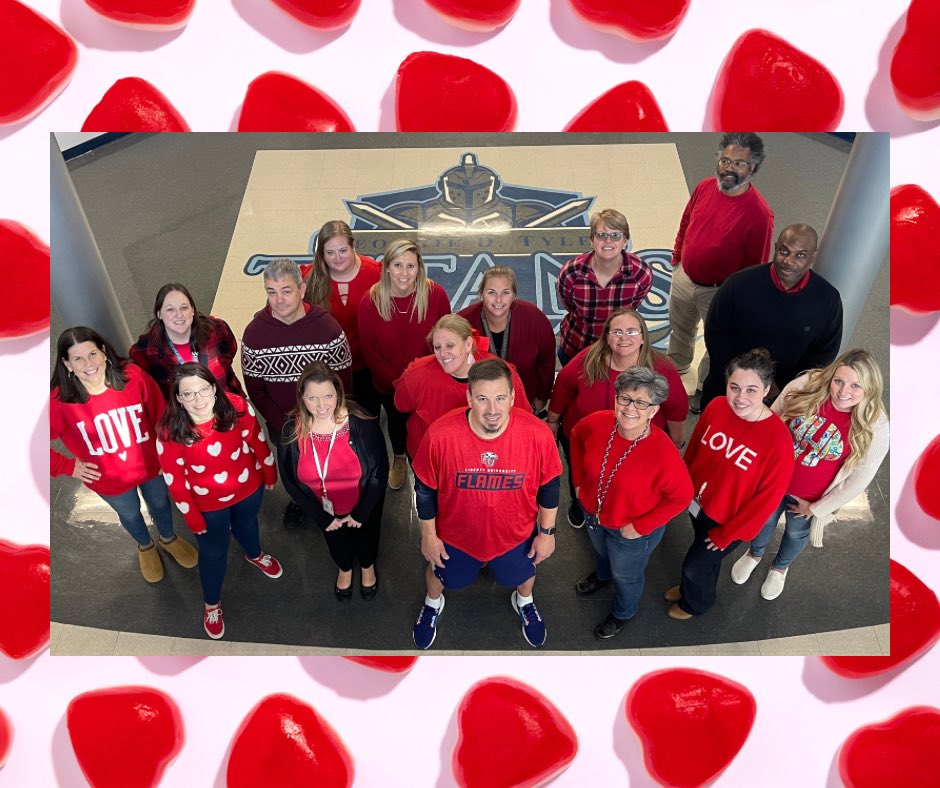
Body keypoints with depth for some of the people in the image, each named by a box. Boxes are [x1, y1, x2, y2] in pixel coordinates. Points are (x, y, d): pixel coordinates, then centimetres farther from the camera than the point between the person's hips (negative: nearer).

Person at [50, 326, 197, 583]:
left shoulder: (133, 376, -26)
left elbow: (160, 414, -11)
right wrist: (67, 466, -11)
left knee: (160, 503, 28)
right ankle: (145, 547, 62)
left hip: (150, 463, 1)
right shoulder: (59, 402, -27)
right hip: (110, 478, 0)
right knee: (130, 514, 28)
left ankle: (168, 538, 62)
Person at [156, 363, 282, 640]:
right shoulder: (170, 431, -30)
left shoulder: (236, 407, -28)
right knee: (213, 553, 20)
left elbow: (258, 442, -10)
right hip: (208, 503, -2)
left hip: (248, 488, 2)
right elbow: (174, 479, -18)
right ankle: (212, 604, 49)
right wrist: (192, 518, -10)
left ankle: (255, 555, 69)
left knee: (247, 524, 33)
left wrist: (270, 475, 3)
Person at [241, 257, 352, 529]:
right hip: (281, 427, 2)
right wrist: (283, 425, -15)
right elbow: (255, 389, -9)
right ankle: (298, 500, 57)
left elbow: (343, 382, -13)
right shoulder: (255, 332, -15)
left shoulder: (327, 327, -20)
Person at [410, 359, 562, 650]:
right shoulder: (441, 435, -32)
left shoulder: (538, 434, -30)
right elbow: (425, 489, -14)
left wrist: (547, 531, -1)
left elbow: (548, 486, -11)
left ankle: (524, 603, 69)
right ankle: (433, 604, 67)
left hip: (516, 533, 1)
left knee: (524, 573, 32)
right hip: (455, 533, -1)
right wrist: (428, 534, -5)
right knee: (442, 575, 29)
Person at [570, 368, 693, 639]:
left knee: (625, 575, 26)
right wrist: (579, 480, -1)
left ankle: (623, 613, 59)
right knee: (601, 551, 37)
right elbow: (576, 437, -1)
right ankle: (602, 575, 72)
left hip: (632, 531, -4)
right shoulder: (597, 424, -25)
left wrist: (640, 527, -21)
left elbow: (681, 496, -23)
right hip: (593, 513, 4)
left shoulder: (663, 453, -37)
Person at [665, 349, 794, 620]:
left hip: (729, 519, -4)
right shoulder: (716, 407, -18)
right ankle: (693, 586, 61)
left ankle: (696, 603, 49)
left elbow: (768, 498, -21)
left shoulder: (778, 440, -32)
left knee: (694, 565, 16)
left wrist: (727, 534, -12)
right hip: (698, 501, 4)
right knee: (705, 556, 30)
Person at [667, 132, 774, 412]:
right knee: (679, 329, 29)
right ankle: (677, 365, 58)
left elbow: (756, 266, -17)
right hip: (683, 278, 5)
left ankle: (704, 387, 44)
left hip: (720, 293, -5)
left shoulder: (759, 213, -27)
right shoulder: (704, 187, -12)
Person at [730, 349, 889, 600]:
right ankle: (754, 554, 62)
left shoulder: (875, 427, -27)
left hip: (810, 498, 0)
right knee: (764, 521, 28)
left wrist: (816, 507, -8)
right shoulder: (807, 386, -26)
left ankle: (780, 567, 62)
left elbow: (859, 478, -14)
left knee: (797, 533, 29)